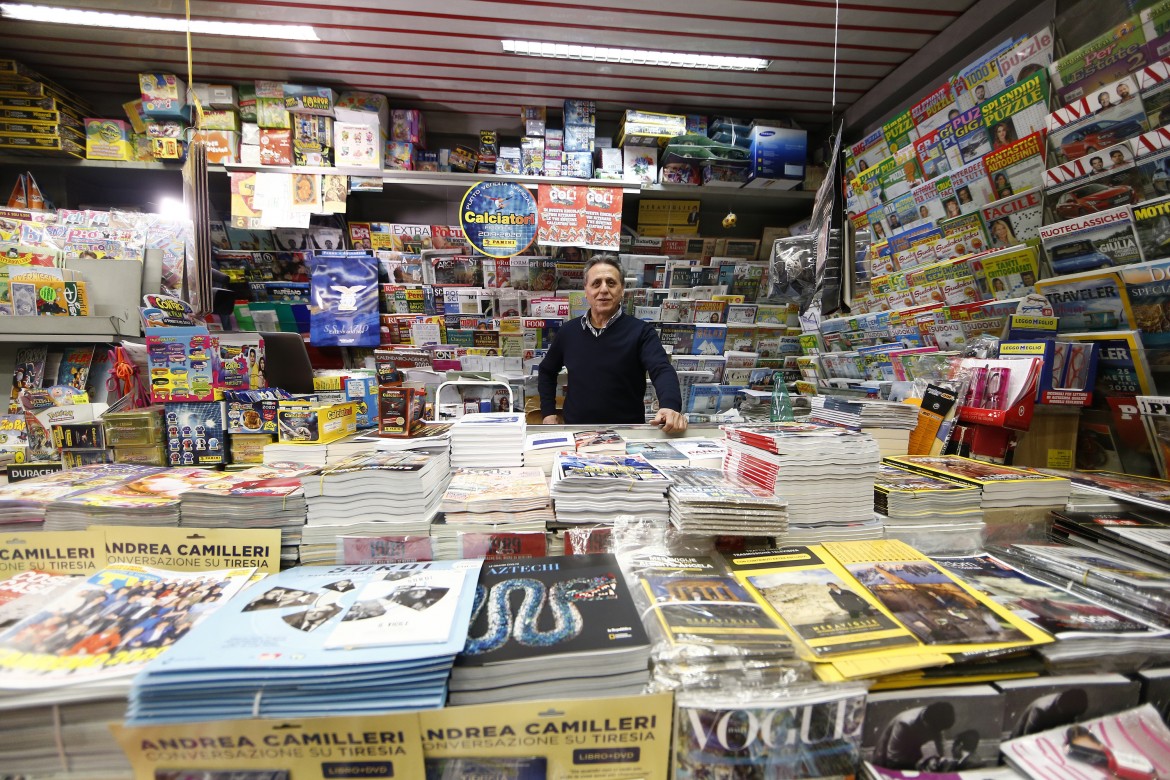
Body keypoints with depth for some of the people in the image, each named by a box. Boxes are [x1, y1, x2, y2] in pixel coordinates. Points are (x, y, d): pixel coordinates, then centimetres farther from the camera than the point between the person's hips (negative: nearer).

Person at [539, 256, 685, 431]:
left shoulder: (641, 331, -4)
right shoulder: (569, 331, 6)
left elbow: (662, 370, -20)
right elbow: (547, 371, 20)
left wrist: (671, 406, -40)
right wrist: (549, 413, 10)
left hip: (627, 433, -2)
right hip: (576, 431, 2)